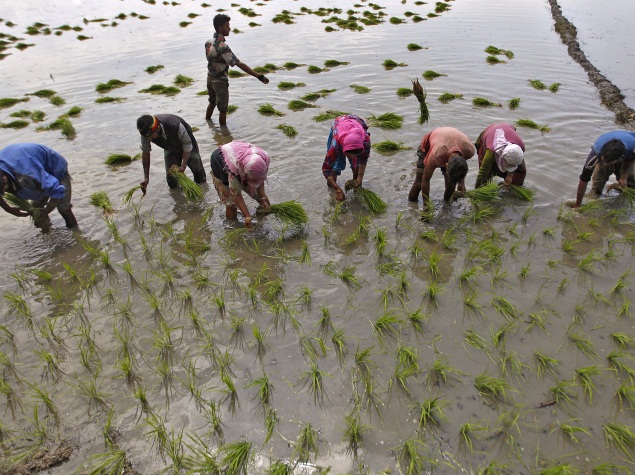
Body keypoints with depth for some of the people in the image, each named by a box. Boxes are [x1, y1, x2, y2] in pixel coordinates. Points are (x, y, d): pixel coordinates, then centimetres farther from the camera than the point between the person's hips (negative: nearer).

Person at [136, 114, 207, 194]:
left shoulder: (175, 126, -44)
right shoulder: (146, 132, -31)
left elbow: (187, 145, -26)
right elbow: (145, 153, -15)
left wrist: (183, 166, -27)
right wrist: (146, 178, -15)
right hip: (170, 148, 3)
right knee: (172, 184, 2)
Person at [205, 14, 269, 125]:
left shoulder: (208, 42, -3)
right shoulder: (222, 46, -28)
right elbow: (240, 64, -33)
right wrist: (259, 76, -35)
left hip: (210, 77, 8)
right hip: (220, 81, -8)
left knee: (212, 102, 28)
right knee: (222, 109, 7)